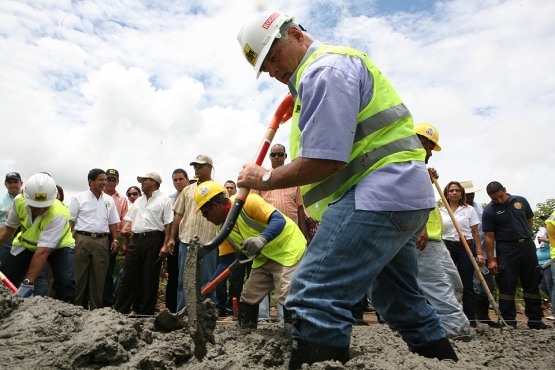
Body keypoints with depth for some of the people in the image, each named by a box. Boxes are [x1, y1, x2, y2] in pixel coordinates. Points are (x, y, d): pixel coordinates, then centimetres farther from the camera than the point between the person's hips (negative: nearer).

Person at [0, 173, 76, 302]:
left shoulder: (58, 215, -37)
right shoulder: (19, 201, -21)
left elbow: (43, 252, -40)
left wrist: (27, 283, -41)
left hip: (58, 246, -4)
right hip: (27, 244, 5)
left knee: (66, 283, -22)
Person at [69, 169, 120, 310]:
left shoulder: (109, 200, 13)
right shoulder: (78, 198, 3)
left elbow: (113, 222, 14)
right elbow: (70, 220, 0)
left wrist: (115, 240, 5)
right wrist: (72, 239, -10)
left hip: (102, 241, 3)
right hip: (82, 239, -3)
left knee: (99, 277, 7)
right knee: (79, 276, 2)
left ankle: (96, 308, 16)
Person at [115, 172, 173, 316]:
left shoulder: (164, 200, 0)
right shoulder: (138, 201, 23)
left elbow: (168, 224, -8)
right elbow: (129, 219, 24)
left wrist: (165, 245, -16)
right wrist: (125, 228, 0)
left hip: (154, 240, -6)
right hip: (136, 239, 6)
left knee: (150, 278, 1)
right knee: (128, 276, 7)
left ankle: (146, 312, 10)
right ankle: (120, 310, 16)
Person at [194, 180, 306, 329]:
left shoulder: (247, 202, -24)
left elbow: (279, 219, -32)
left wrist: (262, 239, -49)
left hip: (288, 248, -8)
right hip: (264, 258, 9)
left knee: (286, 296, -18)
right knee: (247, 298, 10)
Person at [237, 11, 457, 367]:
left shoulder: (325, 70, -8)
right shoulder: (339, 63, 26)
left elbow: (325, 160, -17)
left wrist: (265, 179, -7)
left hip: (378, 192, -11)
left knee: (315, 295, -17)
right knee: (400, 299, 23)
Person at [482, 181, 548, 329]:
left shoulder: (520, 201, 3)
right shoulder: (489, 211, -8)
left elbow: (530, 219, 18)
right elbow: (489, 236, -9)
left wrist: (524, 235, 8)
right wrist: (491, 260, -12)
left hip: (527, 246, 4)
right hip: (506, 249, -4)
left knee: (532, 284, 10)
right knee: (507, 286, -1)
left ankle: (535, 320, 19)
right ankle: (508, 321, 7)